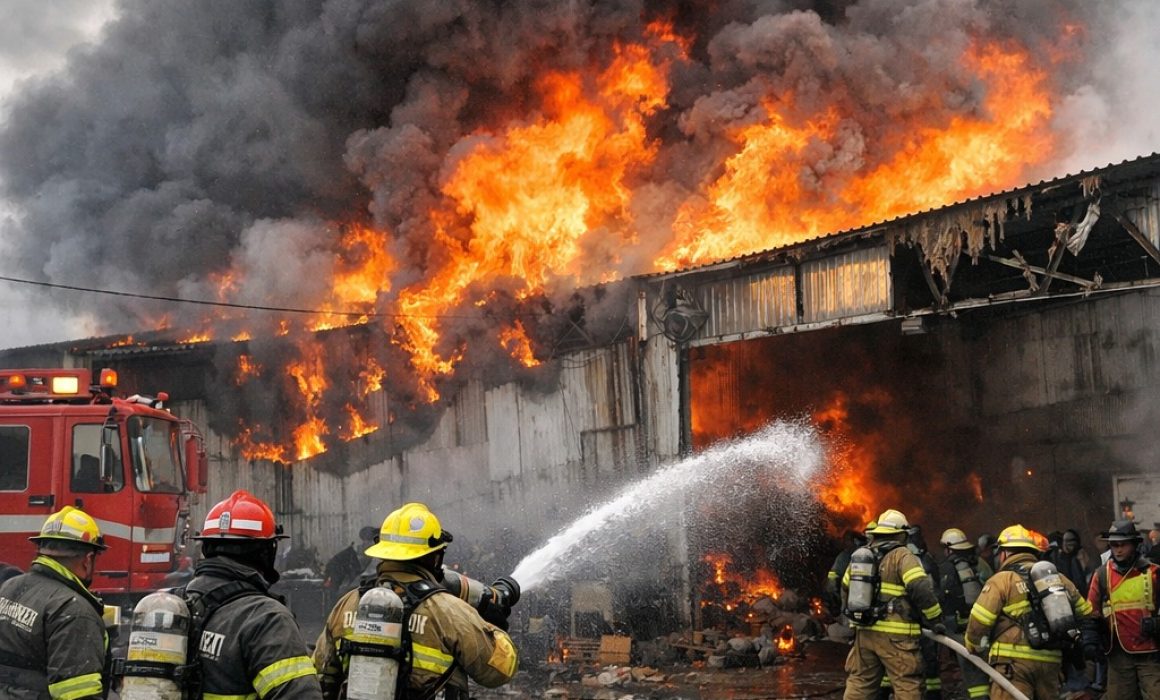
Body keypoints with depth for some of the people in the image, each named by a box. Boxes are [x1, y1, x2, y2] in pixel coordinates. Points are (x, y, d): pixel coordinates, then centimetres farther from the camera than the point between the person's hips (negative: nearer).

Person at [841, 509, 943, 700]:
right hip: (895, 635, -7)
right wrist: (935, 620, -10)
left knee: (859, 682, 12)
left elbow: (846, 589, 22)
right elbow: (921, 589, -19)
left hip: (864, 632, 7)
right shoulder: (902, 557, -8)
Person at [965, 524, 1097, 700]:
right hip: (1051, 661, 6)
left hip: (1014, 661, -6)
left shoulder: (1002, 580, -2)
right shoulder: (1057, 579, 16)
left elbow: (979, 622, -7)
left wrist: (973, 648, 10)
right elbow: (1086, 613, 22)